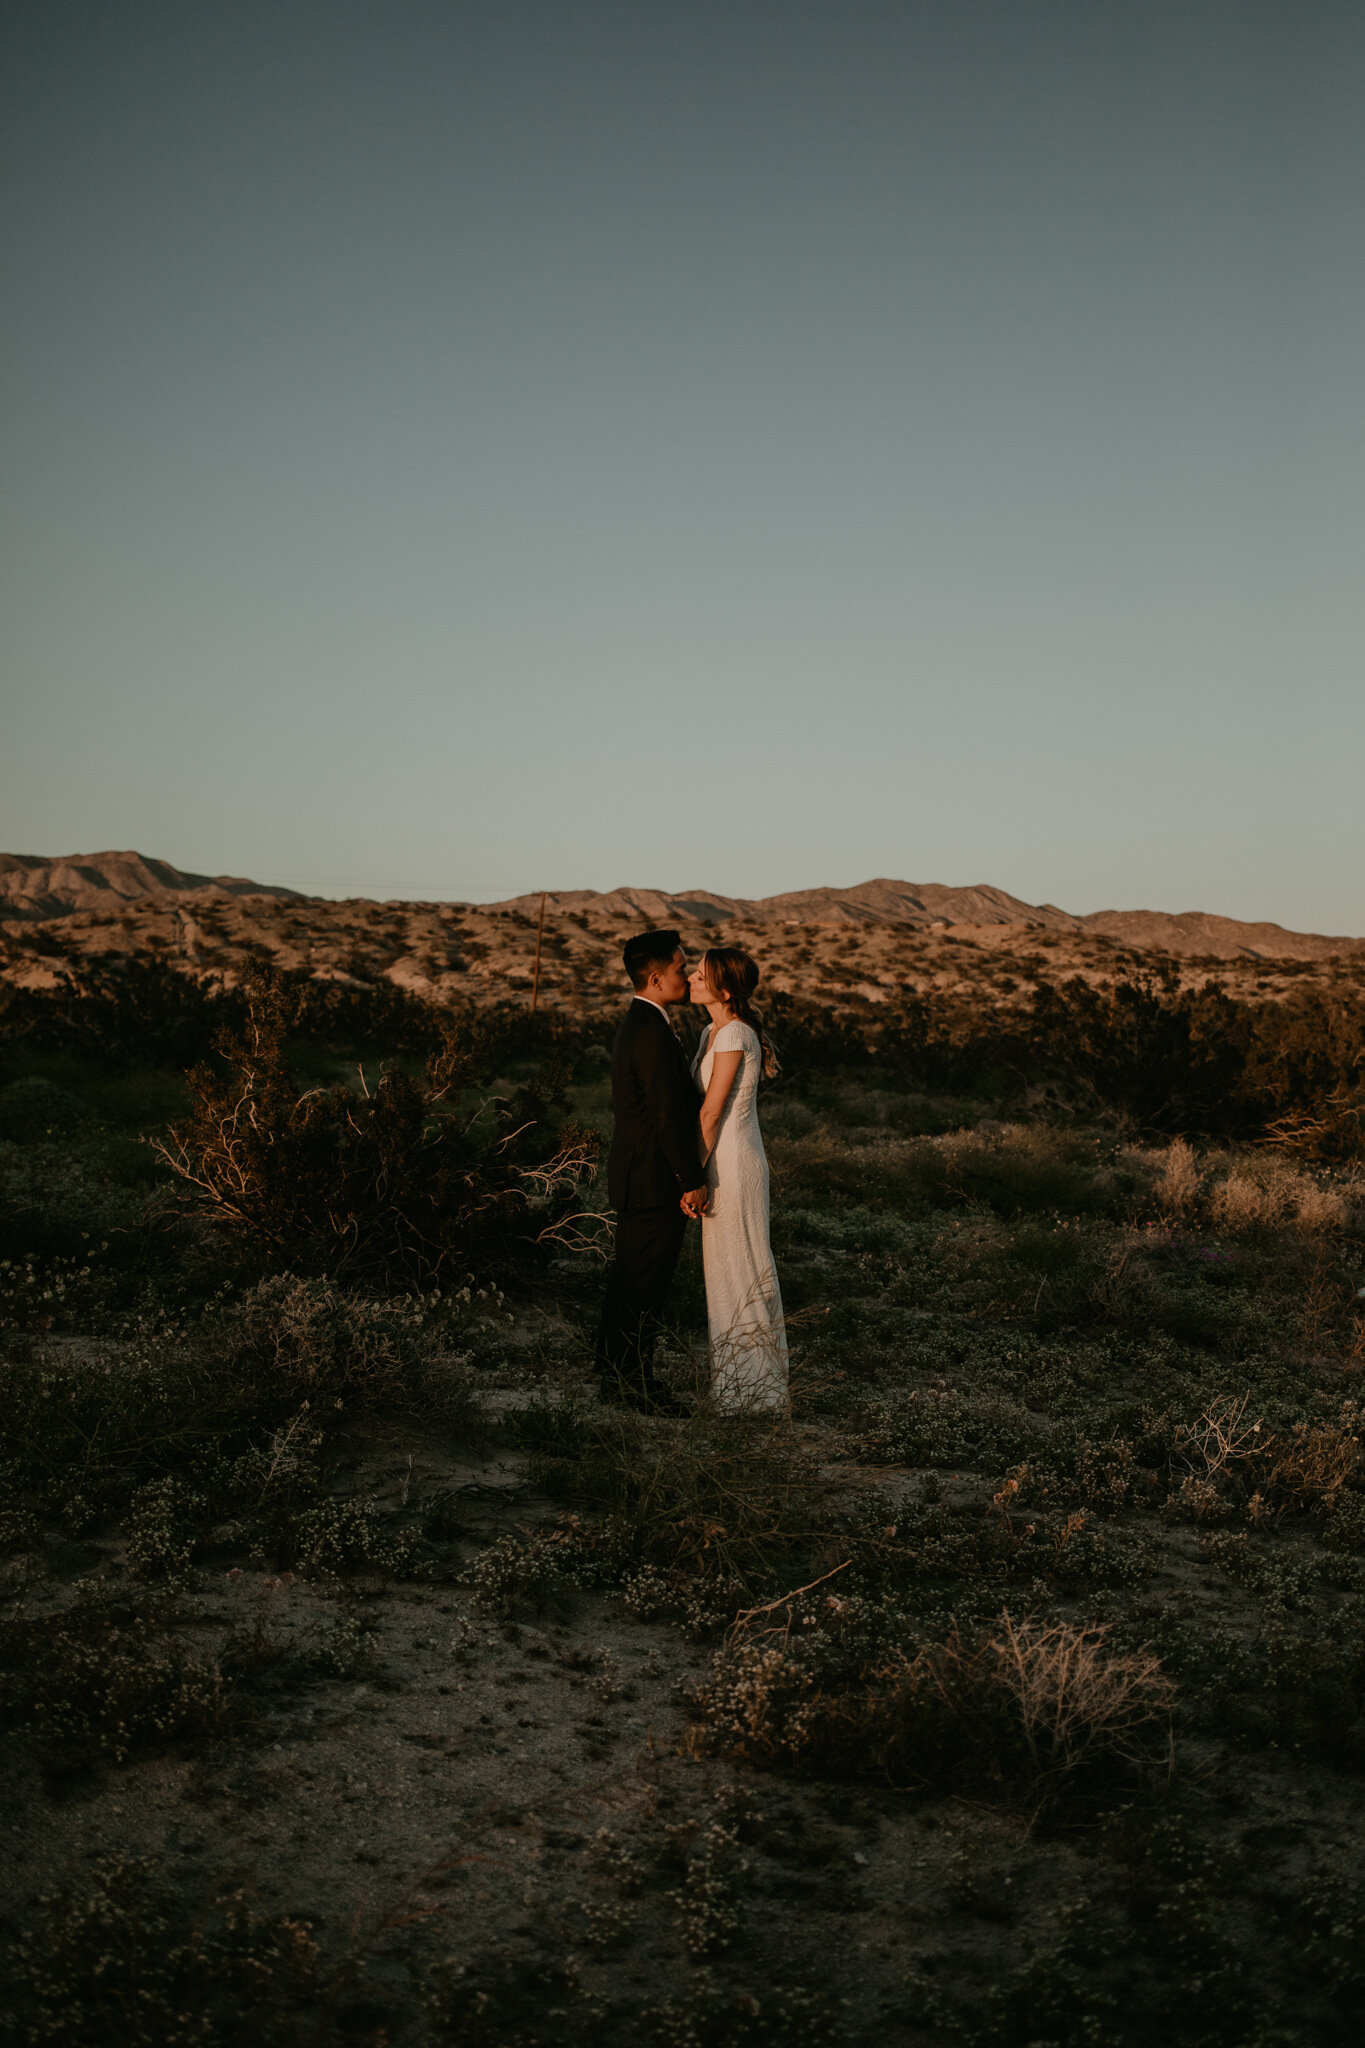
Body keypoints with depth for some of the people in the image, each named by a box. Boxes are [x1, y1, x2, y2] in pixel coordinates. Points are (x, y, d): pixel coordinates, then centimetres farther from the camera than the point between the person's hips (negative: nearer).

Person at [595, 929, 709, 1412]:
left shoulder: (635, 1025, 13)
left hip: (632, 1176, 11)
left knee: (628, 1278, 17)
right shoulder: (653, 1034, -20)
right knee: (645, 1286, -2)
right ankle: (634, 1383, 6)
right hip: (654, 1182, -11)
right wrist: (692, 1182, -17)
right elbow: (670, 1117, -22)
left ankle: (614, 1374, 27)